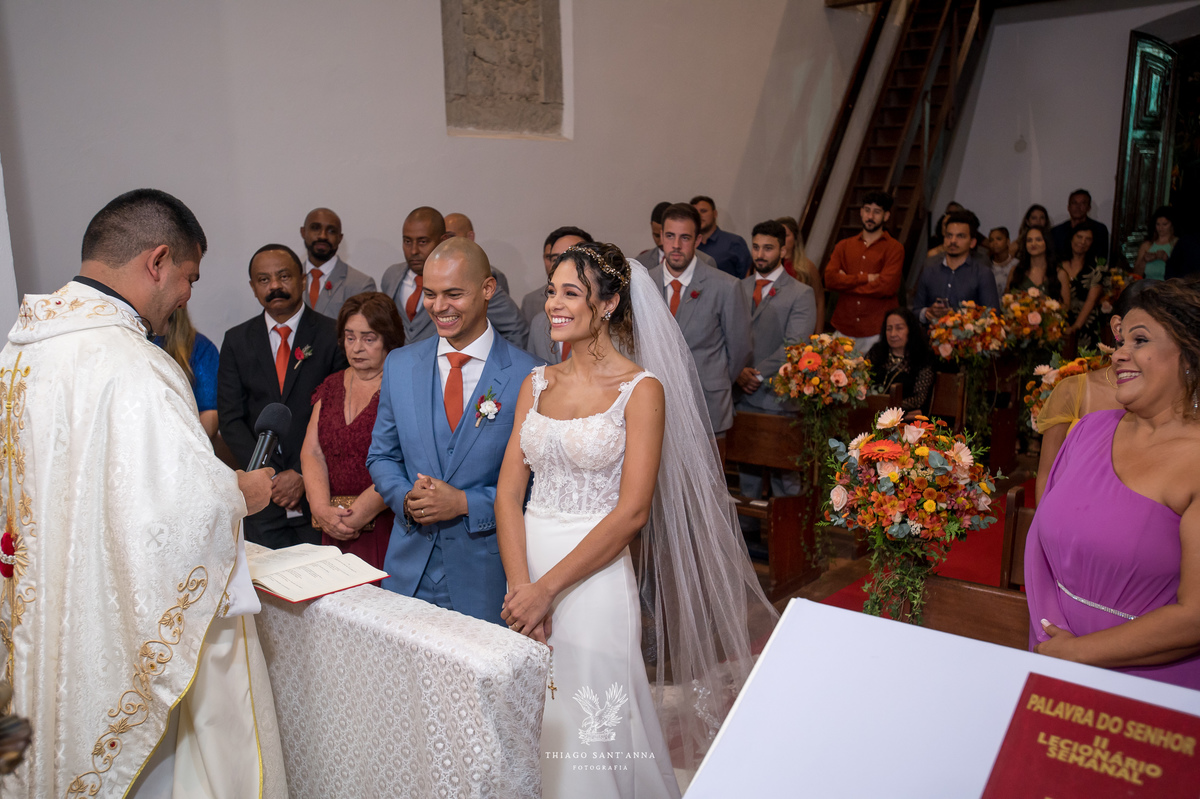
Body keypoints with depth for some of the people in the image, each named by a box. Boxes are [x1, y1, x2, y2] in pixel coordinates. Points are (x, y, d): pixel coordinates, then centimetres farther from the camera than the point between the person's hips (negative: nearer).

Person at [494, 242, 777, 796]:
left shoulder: (642, 389, -9)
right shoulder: (537, 383, 6)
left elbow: (632, 510, -15)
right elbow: (509, 491, 2)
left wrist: (546, 590, -16)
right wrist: (519, 586, -11)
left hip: (592, 578, -5)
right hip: (527, 567, 5)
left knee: (586, 737, 6)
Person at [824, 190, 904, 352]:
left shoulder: (894, 248, 3)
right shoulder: (843, 246, 14)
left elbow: (887, 287, -12)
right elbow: (829, 279, -2)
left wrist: (846, 283, -5)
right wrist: (866, 278, -9)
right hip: (844, 330, 3)